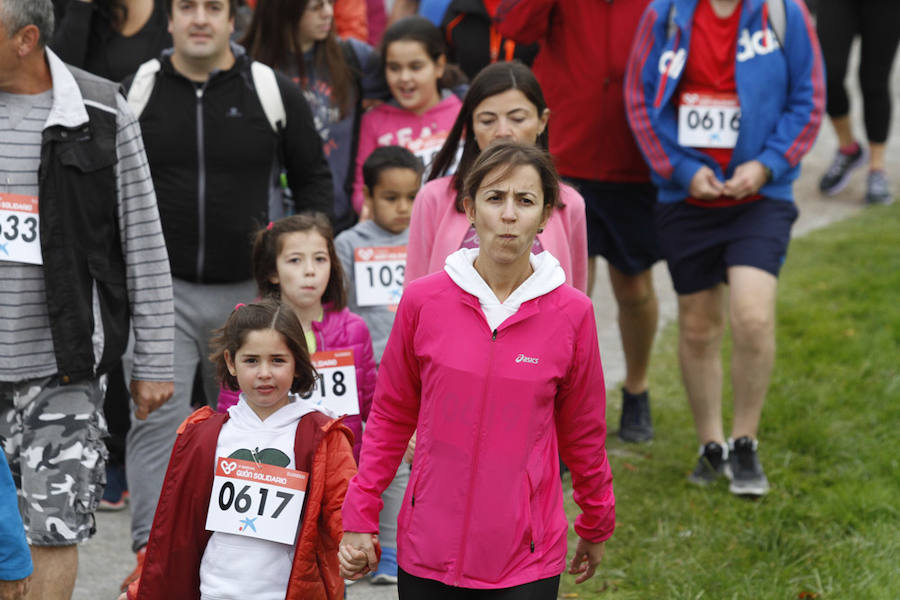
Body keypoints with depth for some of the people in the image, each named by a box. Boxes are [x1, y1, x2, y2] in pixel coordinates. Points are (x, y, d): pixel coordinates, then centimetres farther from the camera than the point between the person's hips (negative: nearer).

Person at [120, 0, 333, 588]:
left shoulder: (273, 92, -1)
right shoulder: (138, 91, 2)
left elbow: (314, 178, 9)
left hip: (249, 291, 0)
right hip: (161, 286, 0)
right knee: (156, 419, -11)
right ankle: (152, 554, -11)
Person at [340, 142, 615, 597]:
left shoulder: (572, 313, -3)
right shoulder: (423, 301, -2)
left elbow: (583, 433, 8)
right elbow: (390, 417, 8)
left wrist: (596, 527, 17)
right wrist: (359, 518, 5)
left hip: (527, 561, -1)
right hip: (427, 555, 1)